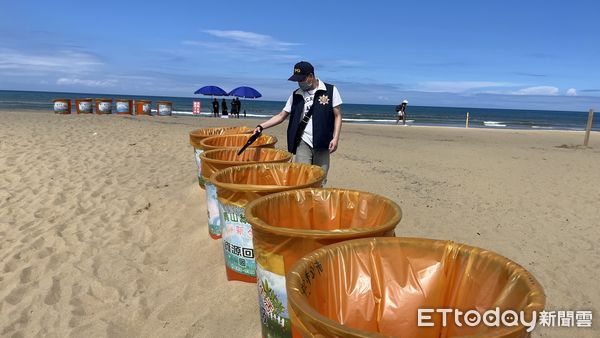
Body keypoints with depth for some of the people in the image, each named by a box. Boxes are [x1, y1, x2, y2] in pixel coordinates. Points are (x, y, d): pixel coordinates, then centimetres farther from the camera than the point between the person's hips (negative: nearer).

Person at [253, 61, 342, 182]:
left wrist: (335, 138, -9)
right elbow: (282, 115, 11)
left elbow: (337, 116, 1)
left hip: (322, 144, -1)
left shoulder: (331, 90, 0)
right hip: (303, 143, 2)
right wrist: (261, 126, 1)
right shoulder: (296, 95, 8)